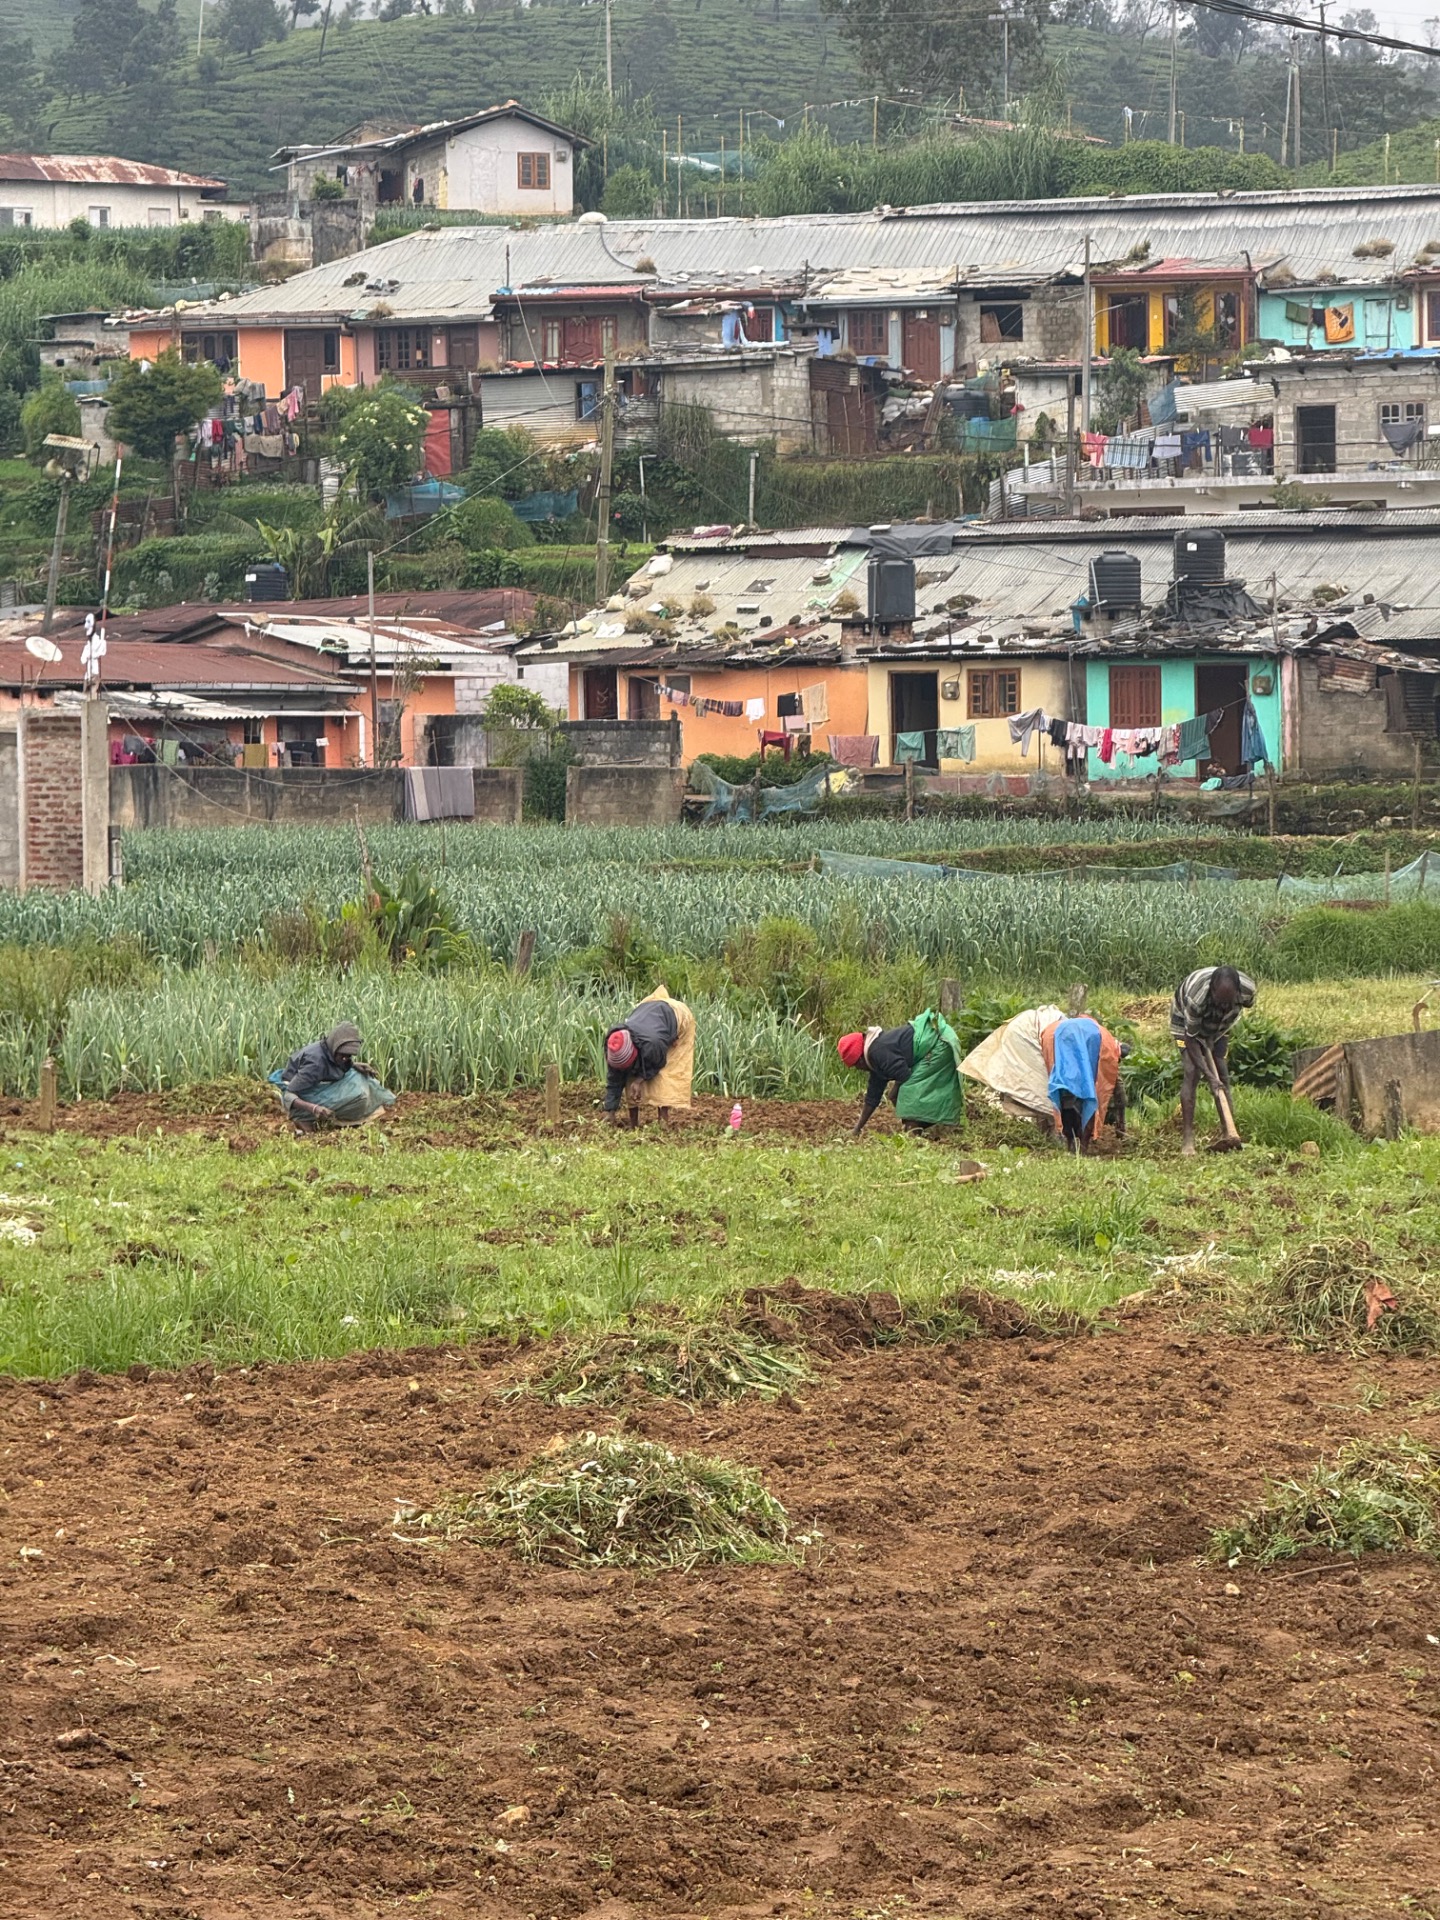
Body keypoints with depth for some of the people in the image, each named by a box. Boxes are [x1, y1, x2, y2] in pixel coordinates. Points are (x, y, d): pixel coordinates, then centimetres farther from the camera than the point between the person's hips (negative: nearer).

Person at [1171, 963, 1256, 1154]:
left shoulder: (1247, 989, -31)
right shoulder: (1196, 997, -44)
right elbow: (1191, 1038, -35)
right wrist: (1208, 1076, -39)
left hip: (1218, 1027, 4)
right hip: (1186, 1020, -4)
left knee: (1223, 1075, -4)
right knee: (1191, 1071, -18)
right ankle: (1188, 1139, -19)